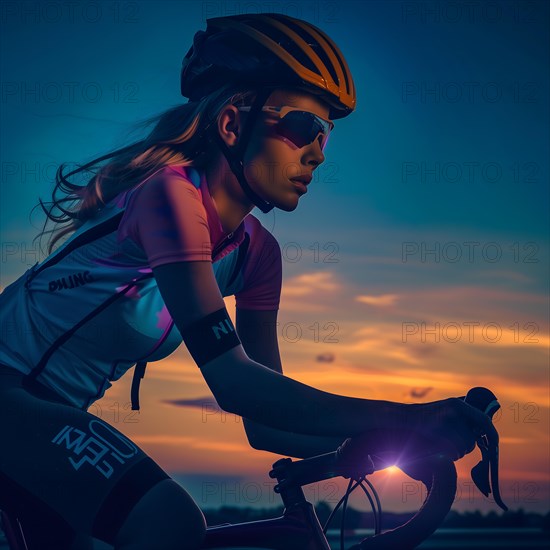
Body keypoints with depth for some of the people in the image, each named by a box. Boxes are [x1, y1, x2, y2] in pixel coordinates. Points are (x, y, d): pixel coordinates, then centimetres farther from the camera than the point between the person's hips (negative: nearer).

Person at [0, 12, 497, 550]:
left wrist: (377, 442, -15)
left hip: (47, 409, 9)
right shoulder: (172, 192, -24)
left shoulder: (256, 253, 1)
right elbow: (233, 382, -33)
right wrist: (407, 419, -37)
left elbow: (262, 421, 1)